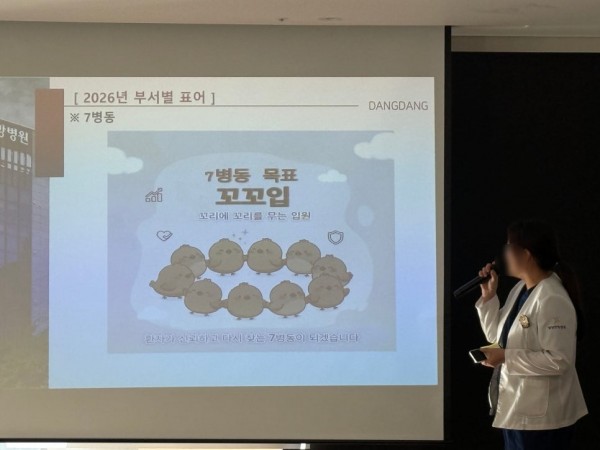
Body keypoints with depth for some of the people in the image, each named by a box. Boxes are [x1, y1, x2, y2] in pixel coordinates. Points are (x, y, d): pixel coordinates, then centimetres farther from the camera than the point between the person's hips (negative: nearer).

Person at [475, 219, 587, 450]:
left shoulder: (552, 300, -22)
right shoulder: (520, 289, 8)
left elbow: (559, 361, -26)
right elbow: (499, 337, 15)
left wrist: (506, 358, -24)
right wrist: (489, 296, 4)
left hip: (541, 417, -9)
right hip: (516, 410, 9)